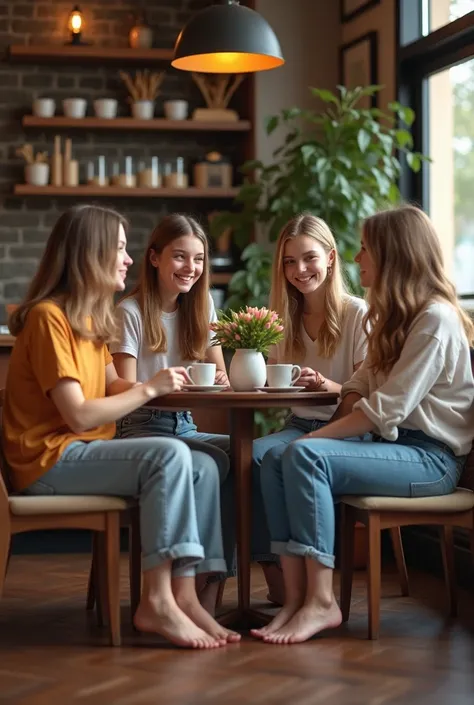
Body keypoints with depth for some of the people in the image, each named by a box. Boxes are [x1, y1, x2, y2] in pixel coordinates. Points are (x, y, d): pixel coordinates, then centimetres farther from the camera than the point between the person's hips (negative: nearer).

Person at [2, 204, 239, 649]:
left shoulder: (89, 319, 17)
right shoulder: (48, 317, -14)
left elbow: (114, 387, 10)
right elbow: (78, 416, -19)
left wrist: (160, 384, -8)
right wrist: (149, 389, -12)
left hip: (82, 452, 9)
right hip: (49, 461, -9)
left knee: (203, 468, -9)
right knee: (169, 455, -28)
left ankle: (183, 595, -16)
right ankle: (157, 601, -25)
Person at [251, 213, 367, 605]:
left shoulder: (358, 315, -4)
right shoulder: (285, 319, 13)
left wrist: (325, 385, -27)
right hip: (299, 425, 5)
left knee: (280, 457, -33)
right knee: (251, 453, -28)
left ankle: (288, 582, -21)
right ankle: (278, 581, -25)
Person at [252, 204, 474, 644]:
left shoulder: (436, 319, -13)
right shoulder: (394, 316, 18)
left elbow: (387, 407, -20)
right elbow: (361, 388, 16)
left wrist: (318, 437, -17)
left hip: (430, 458, -9)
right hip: (392, 445, 9)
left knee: (305, 455, -28)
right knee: (274, 463, -14)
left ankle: (321, 601, -26)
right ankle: (296, 597, -22)